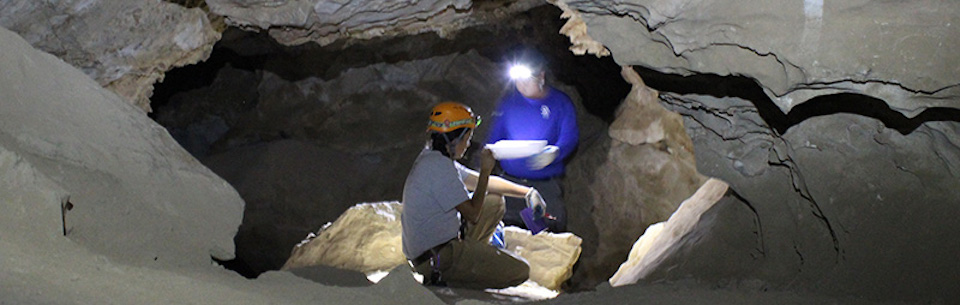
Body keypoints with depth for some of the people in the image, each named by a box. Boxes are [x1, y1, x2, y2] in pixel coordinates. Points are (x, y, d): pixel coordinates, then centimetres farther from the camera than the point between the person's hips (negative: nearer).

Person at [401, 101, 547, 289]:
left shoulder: (433, 159, 11)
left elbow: (481, 182, 18)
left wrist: (527, 192, 15)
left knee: (495, 202, 17)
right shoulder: (439, 167, -21)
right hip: (436, 258, -10)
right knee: (520, 272, -9)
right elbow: (473, 215, -18)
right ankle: (445, 282, -7)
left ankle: (467, 259, 12)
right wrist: (485, 170, -9)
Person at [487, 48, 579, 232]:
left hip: (546, 182, -2)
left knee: (551, 229, -10)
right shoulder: (508, 102, 9)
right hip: (511, 181, 2)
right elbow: (494, 137, 13)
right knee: (507, 227, -1)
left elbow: (570, 138, -6)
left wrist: (554, 153, -27)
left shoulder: (560, 103, 1)